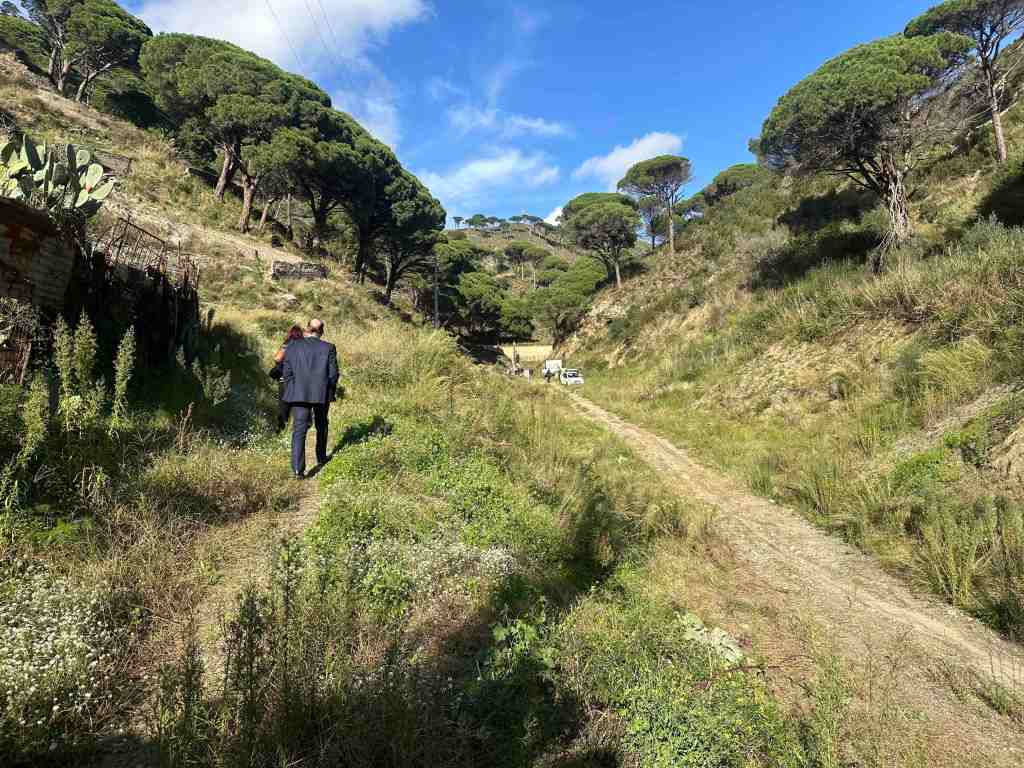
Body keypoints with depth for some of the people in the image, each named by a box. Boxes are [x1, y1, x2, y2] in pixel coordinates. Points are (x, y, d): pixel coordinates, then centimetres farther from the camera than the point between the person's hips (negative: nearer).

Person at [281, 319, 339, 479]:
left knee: (299, 430, -2)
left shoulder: (292, 346, 2)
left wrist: (290, 392, 13)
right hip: (322, 394, 0)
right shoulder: (328, 348, -1)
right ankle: (321, 458, 34)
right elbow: (333, 374, -2)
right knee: (321, 426, 21)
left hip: (299, 394, 0)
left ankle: (298, 468, -12)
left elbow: (287, 372, 2)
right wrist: (331, 392, 12)